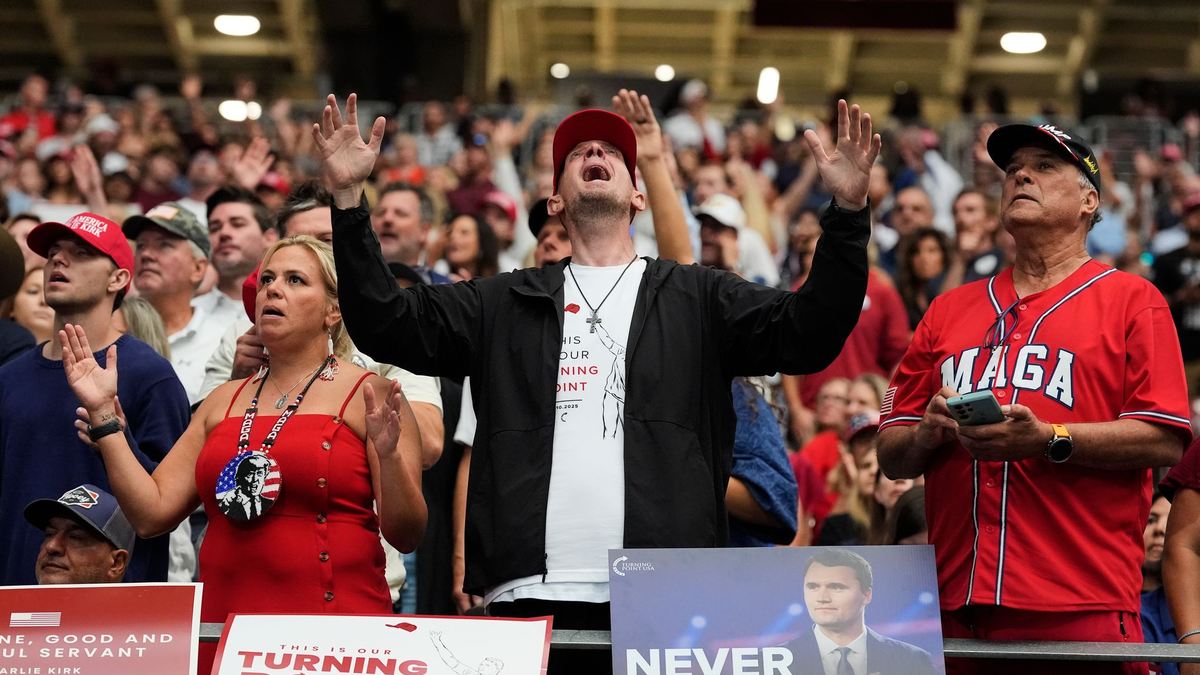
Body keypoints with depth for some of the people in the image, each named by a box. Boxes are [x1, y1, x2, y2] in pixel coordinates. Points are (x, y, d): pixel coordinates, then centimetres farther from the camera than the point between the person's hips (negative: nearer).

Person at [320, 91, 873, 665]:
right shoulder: (504, 304, 19)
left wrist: (847, 208, -7)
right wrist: (348, 197, 3)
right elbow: (383, 323, 12)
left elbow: (809, 335, 4)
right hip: (532, 591, 1)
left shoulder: (696, 299, 15)